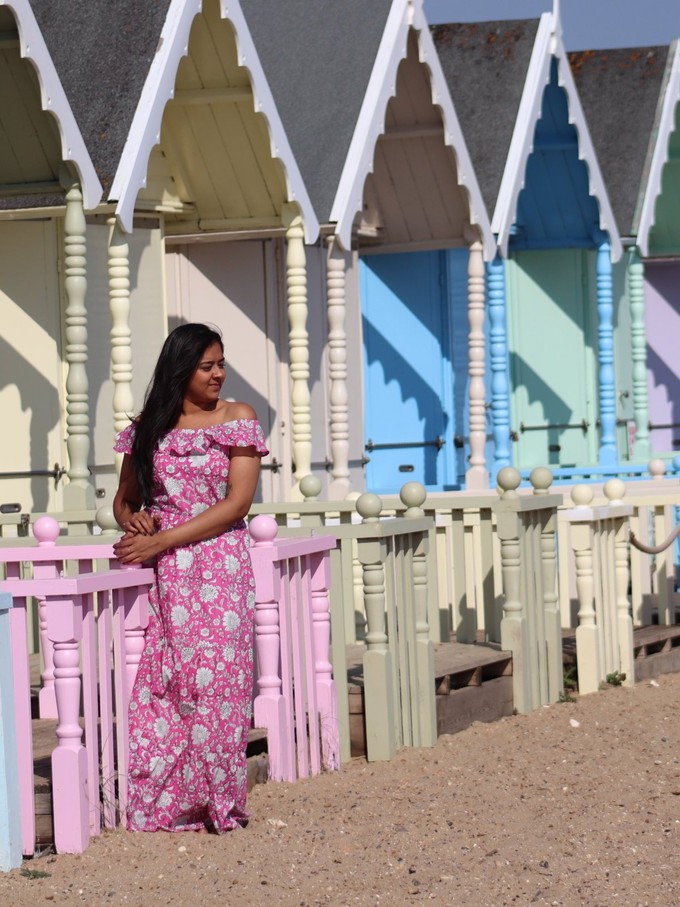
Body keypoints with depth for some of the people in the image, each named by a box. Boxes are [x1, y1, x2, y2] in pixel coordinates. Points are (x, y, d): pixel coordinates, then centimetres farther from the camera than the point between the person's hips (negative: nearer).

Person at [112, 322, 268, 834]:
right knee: (162, 685, -3)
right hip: (163, 578, 2)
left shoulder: (237, 419, 3)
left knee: (216, 680, -6)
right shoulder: (148, 428, 11)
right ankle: (164, 805, 0)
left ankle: (216, 801, -1)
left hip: (220, 567, -2)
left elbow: (237, 503, -6)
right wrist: (132, 520, -7)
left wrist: (162, 541, -12)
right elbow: (124, 499, 18)